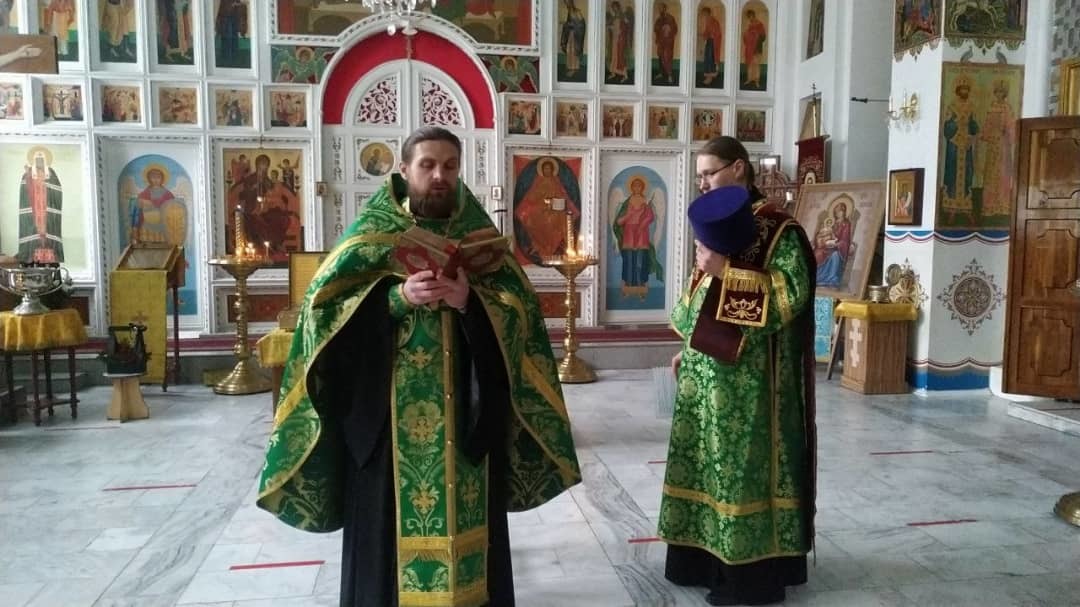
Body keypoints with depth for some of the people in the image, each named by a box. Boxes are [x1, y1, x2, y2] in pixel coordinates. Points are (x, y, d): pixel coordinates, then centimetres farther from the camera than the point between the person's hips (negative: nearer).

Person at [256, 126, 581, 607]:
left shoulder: (481, 237, 6)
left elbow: (523, 311, 0)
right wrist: (397, 297, -18)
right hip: (388, 417, -1)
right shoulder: (371, 235, 2)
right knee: (390, 525, 5)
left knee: (467, 513, 9)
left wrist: (471, 300, -19)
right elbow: (322, 306, -5)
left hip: (467, 414, 2)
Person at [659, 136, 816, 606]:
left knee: (741, 460, -1)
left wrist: (726, 271, -23)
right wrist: (687, 349, 15)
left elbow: (791, 293, -20)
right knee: (705, 456, 13)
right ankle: (705, 555, 26)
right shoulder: (716, 221, 14)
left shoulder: (777, 227, -11)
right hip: (706, 365, 8)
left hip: (747, 372, -8)